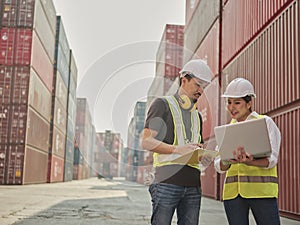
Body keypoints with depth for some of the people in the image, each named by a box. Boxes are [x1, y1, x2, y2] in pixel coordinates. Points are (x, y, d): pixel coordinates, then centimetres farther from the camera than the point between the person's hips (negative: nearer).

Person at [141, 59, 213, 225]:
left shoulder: (197, 116, 25)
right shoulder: (163, 104, 4)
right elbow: (146, 142, -7)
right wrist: (177, 149, -20)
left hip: (193, 185, 6)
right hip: (167, 181, -6)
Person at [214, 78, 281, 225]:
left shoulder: (265, 122, 3)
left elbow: (271, 159, -7)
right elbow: (218, 166, 7)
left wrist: (248, 162, -28)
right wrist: (228, 161, -17)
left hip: (261, 190, -4)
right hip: (233, 191, 4)